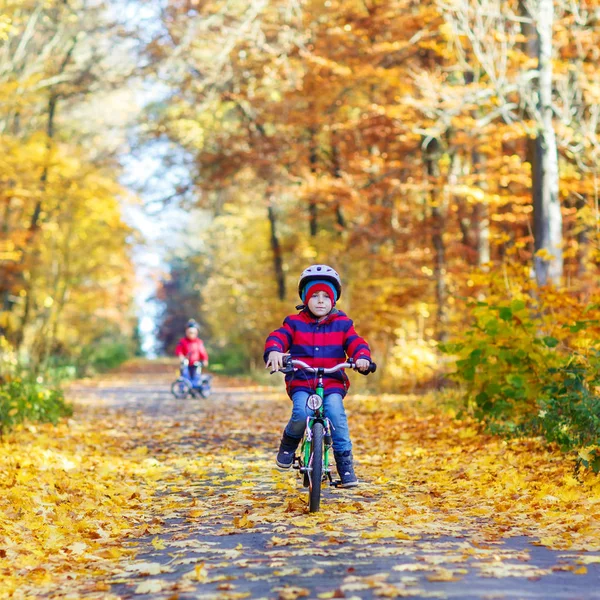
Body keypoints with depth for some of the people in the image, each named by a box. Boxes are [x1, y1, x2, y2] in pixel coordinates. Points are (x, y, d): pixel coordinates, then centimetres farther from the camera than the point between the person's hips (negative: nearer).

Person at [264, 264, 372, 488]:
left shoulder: (342, 324, 9)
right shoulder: (295, 323, 7)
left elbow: (356, 343, 0)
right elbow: (277, 337, -5)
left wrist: (362, 357, -23)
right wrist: (273, 352, -29)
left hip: (332, 382, 0)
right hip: (301, 381, 0)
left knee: (336, 412, -27)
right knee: (301, 413, -28)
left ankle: (344, 461, -14)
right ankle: (289, 444, 6)